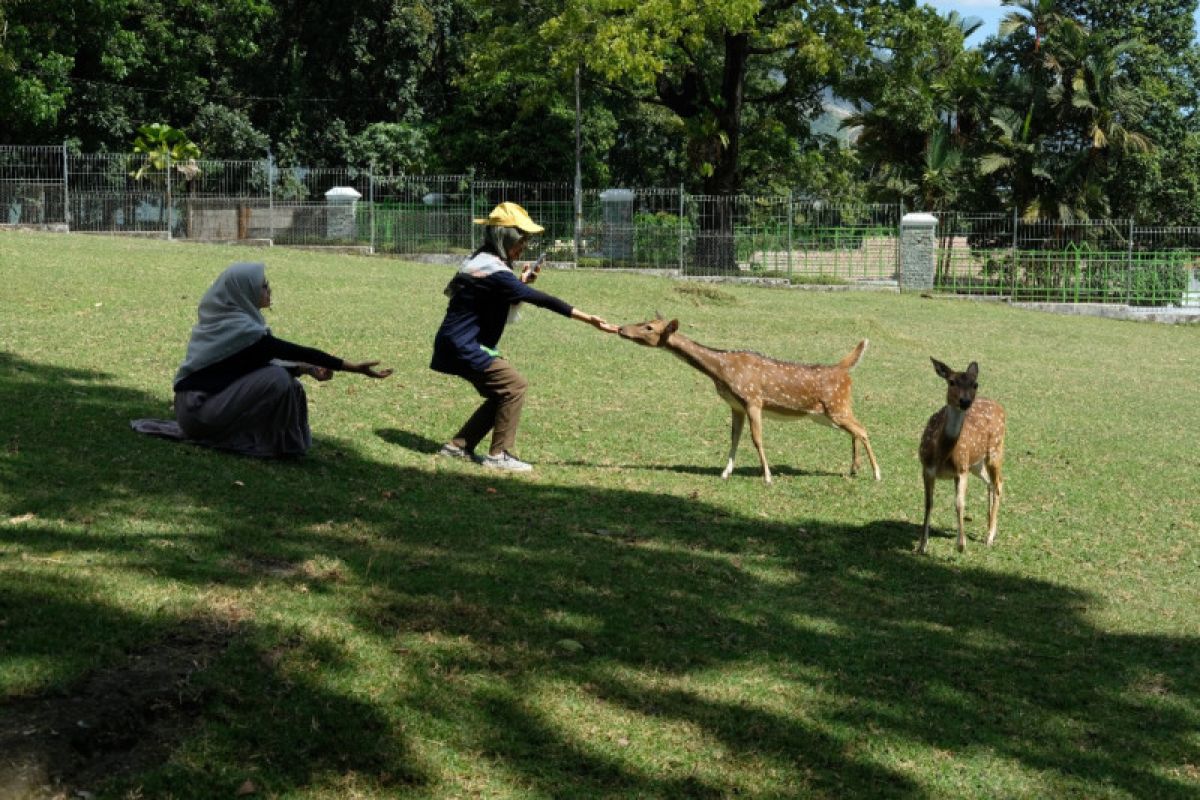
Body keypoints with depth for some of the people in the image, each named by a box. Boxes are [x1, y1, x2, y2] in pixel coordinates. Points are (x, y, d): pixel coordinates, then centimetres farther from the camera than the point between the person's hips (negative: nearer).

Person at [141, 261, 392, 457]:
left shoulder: (225, 318, 7)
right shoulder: (239, 329, -20)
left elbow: (270, 358, 14)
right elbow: (293, 351, -20)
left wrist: (307, 369, -2)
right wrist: (352, 367, -17)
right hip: (199, 412, -9)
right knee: (277, 379, -22)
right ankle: (276, 444, -9)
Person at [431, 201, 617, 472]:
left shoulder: (481, 262, 11)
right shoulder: (494, 271, -21)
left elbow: (504, 306, 20)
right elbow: (541, 299, -27)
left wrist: (521, 282, 4)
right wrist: (588, 318, -29)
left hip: (459, 346, 10)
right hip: (463, 348, -10)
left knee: (502, 393, 15)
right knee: (515, 385, -10)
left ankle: (458, 446, 19)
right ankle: (498, 455, -4)